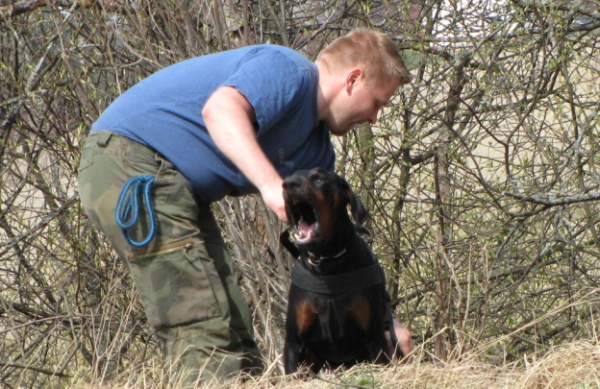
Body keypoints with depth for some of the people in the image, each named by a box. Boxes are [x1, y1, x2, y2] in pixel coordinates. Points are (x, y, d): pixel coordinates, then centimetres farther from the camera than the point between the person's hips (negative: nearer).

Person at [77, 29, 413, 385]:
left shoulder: (316, 150, 16)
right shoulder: (288, 71, -12)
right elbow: (220, 110, -31)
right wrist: (270, 184, -41)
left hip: (180, 190, 10)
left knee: (233, 329, 8)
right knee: (203, 329, -15)